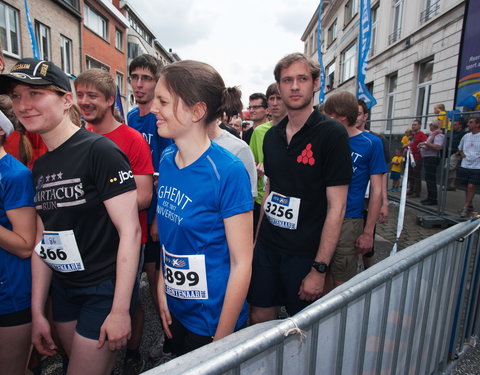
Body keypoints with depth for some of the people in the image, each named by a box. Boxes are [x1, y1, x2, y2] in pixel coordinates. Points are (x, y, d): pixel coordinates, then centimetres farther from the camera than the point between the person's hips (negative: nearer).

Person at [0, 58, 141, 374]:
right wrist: (37, 312, 11)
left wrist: (120, 310, -18)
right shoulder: (40, 166, 6)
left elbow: (130, 231, -20)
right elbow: (43, 241, 10)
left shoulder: (100, 151, -17)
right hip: (63, 289, 7)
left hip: (105, 289, -7)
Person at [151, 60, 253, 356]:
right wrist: (162, 289, 1)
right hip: (176, 311, 6)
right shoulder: (166, 161, -3)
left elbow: (241, 263, -18)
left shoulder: (227, 171, -23)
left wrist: (221, 339, -13)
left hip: (213, 320, -6)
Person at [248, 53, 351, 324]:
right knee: (259, 319, 15)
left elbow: (336, 206, -15)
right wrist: (257, 238, 11)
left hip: (306, 253, -5)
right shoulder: (272, 136, 6)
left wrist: (319, 269, -16)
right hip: (267, 247, 5)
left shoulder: (331, 133, -12)